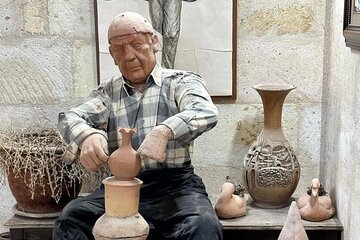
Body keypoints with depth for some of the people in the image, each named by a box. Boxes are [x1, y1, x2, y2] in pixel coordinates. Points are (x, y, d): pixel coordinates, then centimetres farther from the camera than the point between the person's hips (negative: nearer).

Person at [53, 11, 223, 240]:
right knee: (70, 221, -23)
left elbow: (206, 112, -14)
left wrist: (164, 132, -36)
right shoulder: (107, 92, 16)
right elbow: (71, 118, -1)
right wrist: (87, 135, -27)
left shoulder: (181, 81, 7)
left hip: (173, 183, -2)